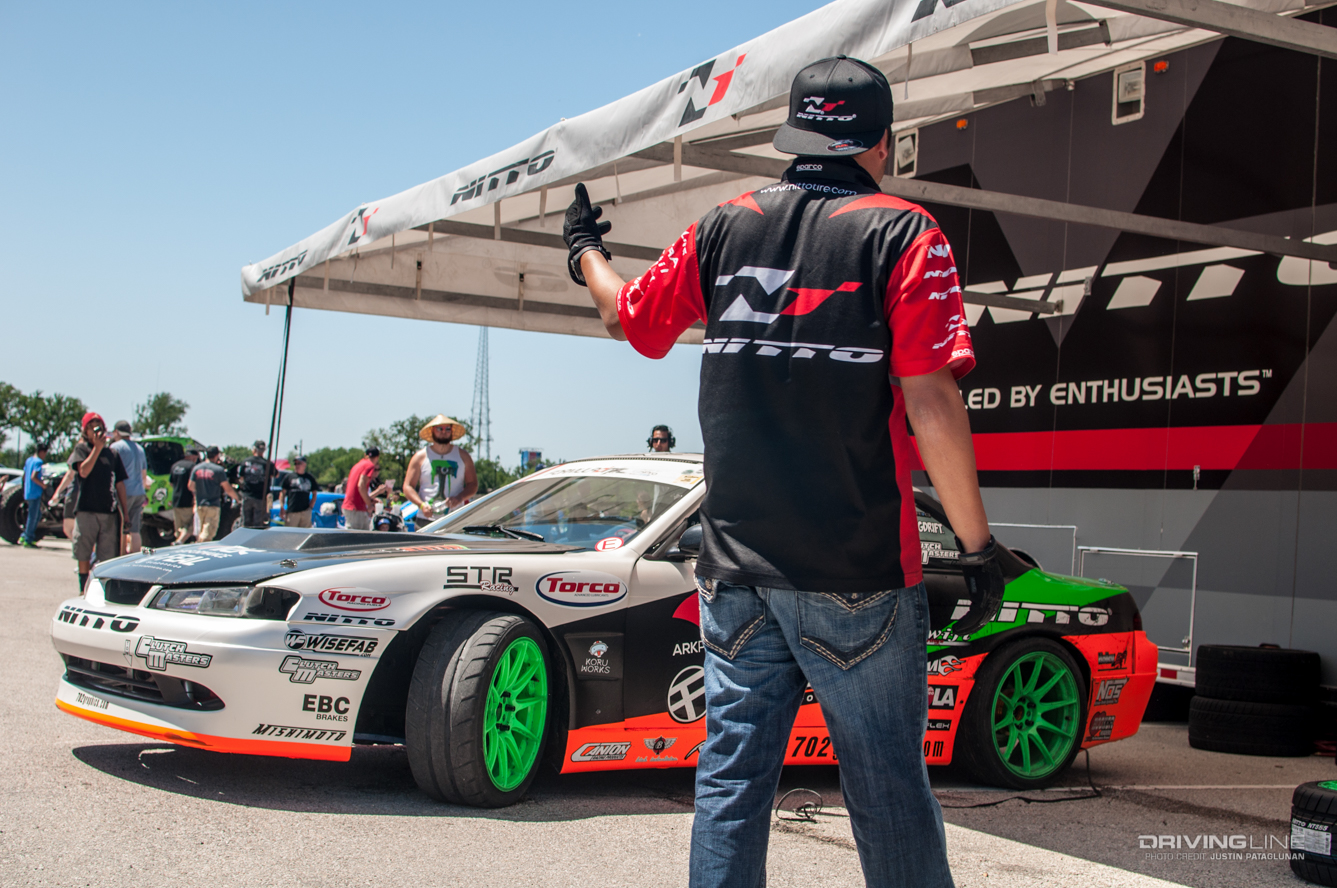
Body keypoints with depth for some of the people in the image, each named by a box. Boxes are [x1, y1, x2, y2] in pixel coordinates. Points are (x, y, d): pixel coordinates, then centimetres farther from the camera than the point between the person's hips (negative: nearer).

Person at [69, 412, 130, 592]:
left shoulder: (112, 453, 14)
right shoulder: (81, 449, 5)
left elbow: (119, 483, 14)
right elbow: (84, 471, -14)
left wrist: (125, 510, 8)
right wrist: (97, 448, -15)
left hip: (109, 512, 3)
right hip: (86, 510, -2)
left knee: (108, 555, 1)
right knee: (84, 554, 3)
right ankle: (83, 589, 12)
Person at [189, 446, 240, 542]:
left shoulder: (196, 469, 4)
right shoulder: (219, 470, -10)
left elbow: (190, 486, 8)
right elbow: (227, 489, -9)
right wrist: (237, 497, 9)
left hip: (199, 504, 5)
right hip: (213, 505, -5)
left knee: (200, 532, 19)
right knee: (208, 532, -7)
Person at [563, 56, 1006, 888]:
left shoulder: (724, 227, 7)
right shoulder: (902, 232, -5)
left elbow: (630, 317, 21)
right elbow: (932, 401, -13)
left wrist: (586, 251, 41)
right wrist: (978, 545, -7)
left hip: (736, 562, 4)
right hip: (857, 570, -4)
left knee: (732, 772, 10)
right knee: (888, 784, 5)